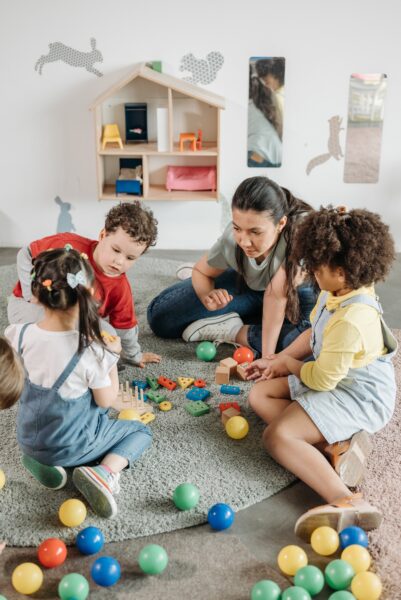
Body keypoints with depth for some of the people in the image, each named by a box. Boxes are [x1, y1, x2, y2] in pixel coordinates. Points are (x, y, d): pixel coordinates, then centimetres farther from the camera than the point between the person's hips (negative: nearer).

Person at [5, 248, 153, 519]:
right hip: (72, 446, -5)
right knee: (141, 430, 17)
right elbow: (106, 401, -14)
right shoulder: (91, 351, -29)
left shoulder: (19, 336, -18)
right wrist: (112, 356, -4)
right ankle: (104, 472, -11)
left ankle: (43, 460, 9)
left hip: (28, 440, 5)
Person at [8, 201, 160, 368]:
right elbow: (27, 255, -12)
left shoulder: (120, 288, -17)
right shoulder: (68, 246, -28)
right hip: (29, 305, -4)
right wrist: (33, 293, -17)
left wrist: (134, 356, 10)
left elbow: (124, 326, -1)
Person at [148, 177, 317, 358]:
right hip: (248, 285, 1)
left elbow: (277, 296, -40)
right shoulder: (231, 238, -29)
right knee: (159, 315, -6)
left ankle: (232, 331, -18)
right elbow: (200, 271, -9)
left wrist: (268, 357, -42)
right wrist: (208, 296, -31)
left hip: (296, 292, -1)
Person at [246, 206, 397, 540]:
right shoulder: (336, 294, -1)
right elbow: (313, 334, 17)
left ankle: (348, 503, -38)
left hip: (358, 399, -11)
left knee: (277, 436, -25)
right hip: (337, 380, 11)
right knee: (260, 394, 6)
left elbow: (322, 379, -23)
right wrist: (277, 360, 13)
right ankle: (340, 444, -11)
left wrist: (288, 364, -3)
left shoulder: (351, 320, -32)